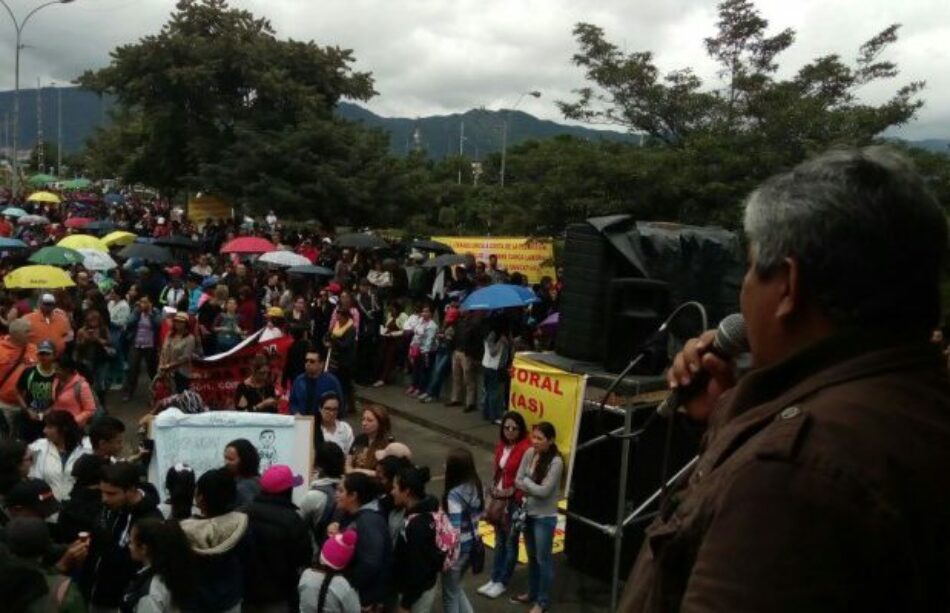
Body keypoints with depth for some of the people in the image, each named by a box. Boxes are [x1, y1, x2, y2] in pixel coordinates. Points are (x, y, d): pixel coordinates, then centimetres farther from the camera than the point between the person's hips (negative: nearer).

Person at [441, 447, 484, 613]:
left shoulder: (454, 494, -26)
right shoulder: (476, 485, -3)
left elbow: (454, 530, -26)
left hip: (457, 548, -7)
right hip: (473, 544, 7)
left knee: (450, 595, 14)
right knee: (455, 588, 27)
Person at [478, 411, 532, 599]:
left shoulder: (526, 448, -19)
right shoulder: (501, 445, 5)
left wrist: (513, 502, -18)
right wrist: (493, 496, 12)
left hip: (515, 501, -7)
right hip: (499, 499, 7)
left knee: (510, 542, 8)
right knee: (499, 541, 17)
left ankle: (502, 582, 21)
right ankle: (494, 579, 29)